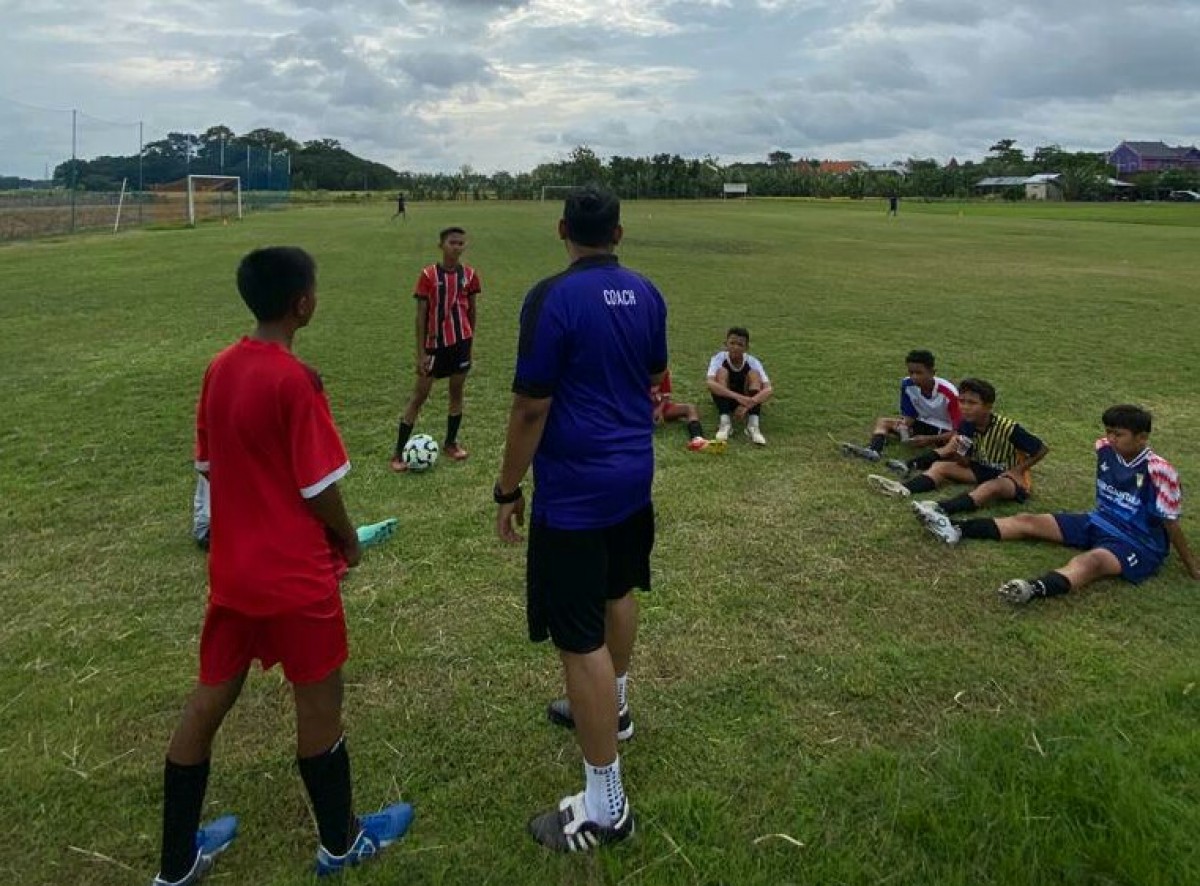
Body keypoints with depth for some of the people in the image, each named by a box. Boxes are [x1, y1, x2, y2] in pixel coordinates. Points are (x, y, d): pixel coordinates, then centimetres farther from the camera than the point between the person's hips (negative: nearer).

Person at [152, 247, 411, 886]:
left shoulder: (220, 368, 2)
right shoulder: (295, 380, -21)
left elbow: (208, 464, 9)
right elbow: (319, 488, -19)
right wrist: (348, 540, -1)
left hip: (232, 565, 7)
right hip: (295, 572, -7)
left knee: (209, 700, 16)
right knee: (319, 702, 10)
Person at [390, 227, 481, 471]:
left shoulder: (469, 275, 0)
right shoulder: (428, 275, -9)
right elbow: (421, 316, -7)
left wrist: (470, 341, 12)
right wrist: (420, 353, -10)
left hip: (460, 341, 3)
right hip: (435, 343, -3)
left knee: (457, 391, 11)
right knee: (419, 395, 1)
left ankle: (451, 443, 28)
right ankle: (398, 452, 7)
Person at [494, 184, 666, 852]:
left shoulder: (552, 298, -17)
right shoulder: (646, 294, 4)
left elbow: (531, 408, -18)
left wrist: (508, 489, -7)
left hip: (574, 490, -8)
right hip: (635, 473, 8)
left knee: (581, 639, -2)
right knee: (619, 591, 26)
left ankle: (606, 806, 8)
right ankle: (613, 707, 50)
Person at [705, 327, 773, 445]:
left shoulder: (753, 361, -18)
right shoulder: (719, 358, -20)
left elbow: (768, 390, -31)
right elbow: (710, 384, -38)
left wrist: (748, 403, -49)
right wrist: (738, 397, -51)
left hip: (746, 401, 1)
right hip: (725, 400, -1)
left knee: (754, 374, -25)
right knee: (722, 372, -26)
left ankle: (753, 425, -34)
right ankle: (725, 422, -33)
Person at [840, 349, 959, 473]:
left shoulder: (948, 392, -27)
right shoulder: (907, 384, -12)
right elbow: (909, 416, -1)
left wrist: (930, 439, -39)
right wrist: (903, 424, -26)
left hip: (945, 432, -6)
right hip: (923, 425, 6)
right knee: (882, 422, -5)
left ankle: (910, 464, -60)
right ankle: (874, 450, -37)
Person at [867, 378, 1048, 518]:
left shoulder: (1008, 428, -25)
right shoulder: (967, 425, -9)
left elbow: (1042, 449, -15)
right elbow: (965, 463, -7)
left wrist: (1017, 470, -19)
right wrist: (955, 452, -28)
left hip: (1009, 476, -6)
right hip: (982, 469, 7)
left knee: (992, 486, -39)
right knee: (940, 466, -9)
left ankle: (942, 509, -63)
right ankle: (903, 489, -37)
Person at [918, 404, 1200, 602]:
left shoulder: (1158, 471, -21)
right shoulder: (1105, 449, -3)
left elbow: (1170, 521, -14)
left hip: (1140, 544, -8)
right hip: (1100, 522, 8)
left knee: (1090, 561, -39)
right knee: (1028, 521, -3)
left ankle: (1035, 589, -69)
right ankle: (957, 530, -13)